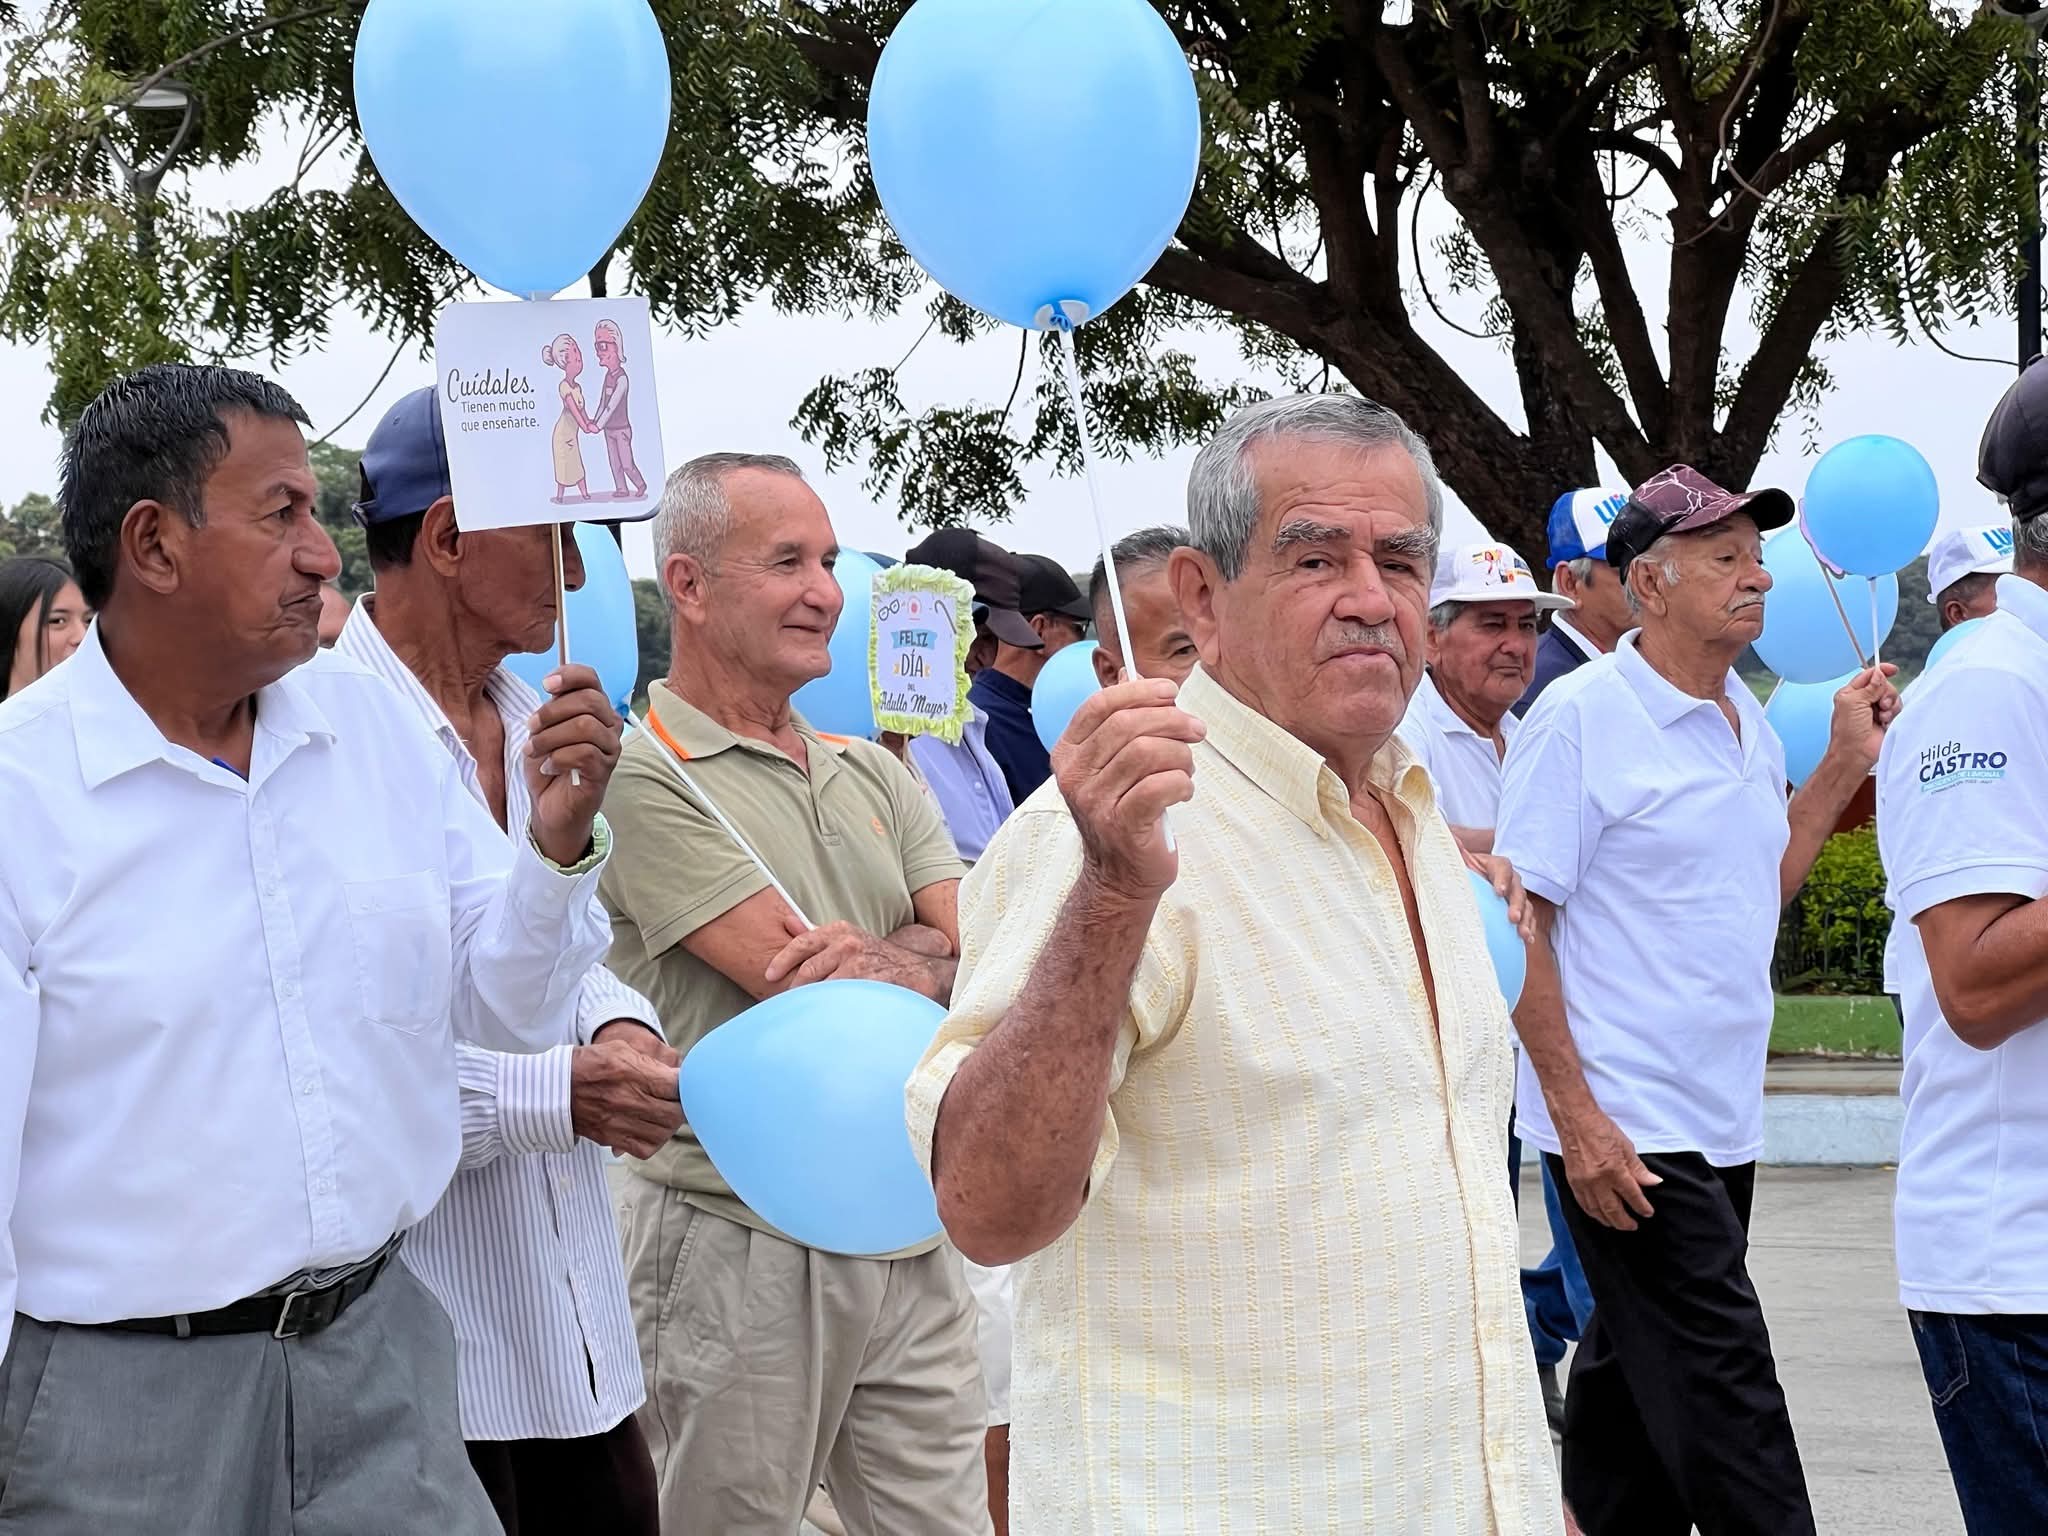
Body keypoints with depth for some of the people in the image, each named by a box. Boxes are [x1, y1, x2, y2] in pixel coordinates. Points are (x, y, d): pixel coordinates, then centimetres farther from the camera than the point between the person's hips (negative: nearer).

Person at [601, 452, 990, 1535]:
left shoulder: (873, 775, 14)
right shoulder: (643, 777, -9)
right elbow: (804, 983, -16)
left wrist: (881, 962, -17)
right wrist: (931, 966, -1)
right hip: (738, 1249, -6)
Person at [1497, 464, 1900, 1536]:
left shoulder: (1746, 718, 13)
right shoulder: (1581, 715, -11)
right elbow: (1514, 925, -13)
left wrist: (1845, 763, 12)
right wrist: (1575, 1116, -18)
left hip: (1720, 1122, 8)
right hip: (1622, 1127, -8)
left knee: (1635, 1379, 15)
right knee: (1722, 1391, -8)